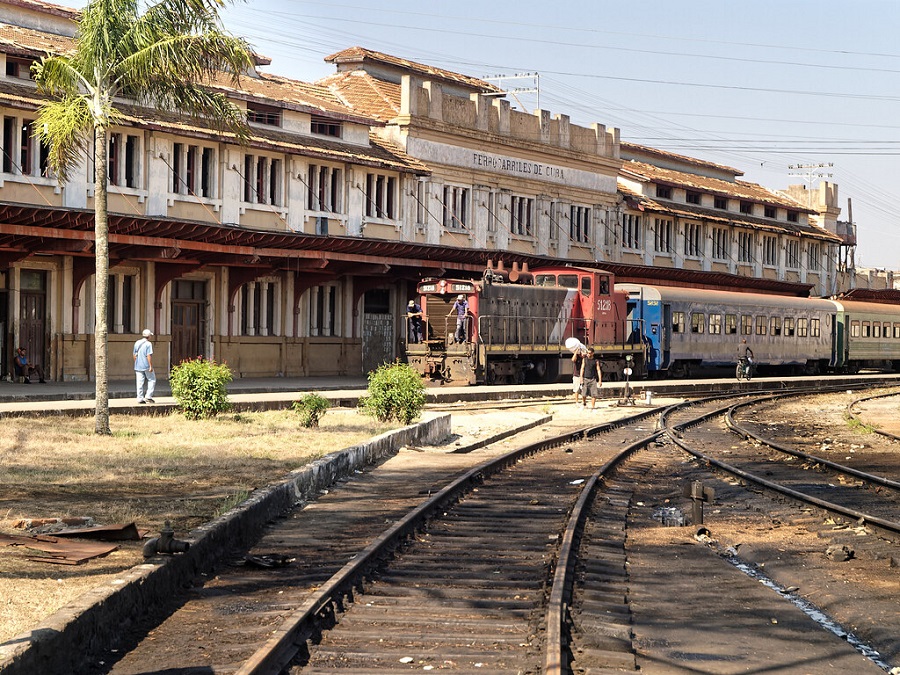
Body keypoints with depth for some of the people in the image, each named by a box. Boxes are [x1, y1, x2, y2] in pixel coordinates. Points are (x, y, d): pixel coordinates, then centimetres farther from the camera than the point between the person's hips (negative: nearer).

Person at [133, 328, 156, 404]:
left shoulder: (137, 343, 11)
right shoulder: (148, 344, -11)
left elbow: (135, 355, 16)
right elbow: (149, 356, -17)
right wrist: (151, 366, -15)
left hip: (138, 366, 6)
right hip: (146, 366, -6)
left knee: (140, 383, 6)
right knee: (152, 380, 7)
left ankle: (140, 398, 4)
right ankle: (148, 396, -2)